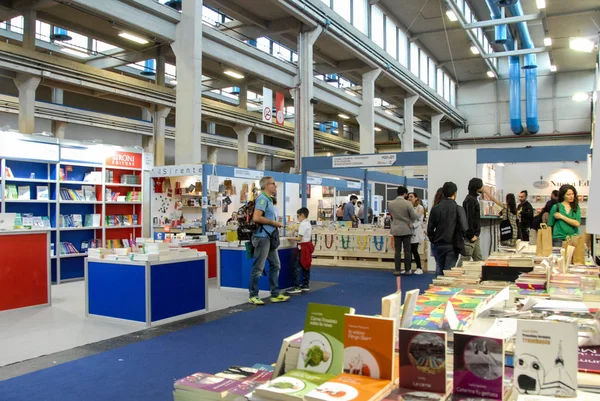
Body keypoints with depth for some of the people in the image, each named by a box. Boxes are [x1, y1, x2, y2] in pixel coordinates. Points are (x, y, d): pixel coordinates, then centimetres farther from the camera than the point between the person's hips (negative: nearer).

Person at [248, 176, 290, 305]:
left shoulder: (269, 199, 16)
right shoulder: (262, 198, -13)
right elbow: (256, 218, -24)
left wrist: (276, 223, 8)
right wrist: (274, 223, -16)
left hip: (270, 237, 10)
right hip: (262, 237, -10)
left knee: (275, 265, 12)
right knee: (258, 268, -3)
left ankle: (275, 294, 18)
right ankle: (253, 296, 6)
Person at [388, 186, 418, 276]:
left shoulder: (390, 204, -2)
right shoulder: (408, 203, -14)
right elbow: (414, 216, -10)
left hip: (396, 230, 3)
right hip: (406, 229, -3)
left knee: (397, 251, 7)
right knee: (407, 250, 6)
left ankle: (397, 270, 7)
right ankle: (407, 270, 9)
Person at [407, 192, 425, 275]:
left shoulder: (420, 208, -4)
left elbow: (420, 221, -8)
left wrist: (413, 225, -24)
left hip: (415, 232, -5)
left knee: (414, 250, -4)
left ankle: (419, 268, 7)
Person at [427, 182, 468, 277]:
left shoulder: (435, 208, -3)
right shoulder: (458, 209, -12)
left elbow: (430, 228, -2)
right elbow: (464, 228, -17)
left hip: (437, 245, 3)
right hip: (452, 245, -3)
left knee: (439, 269, 17)